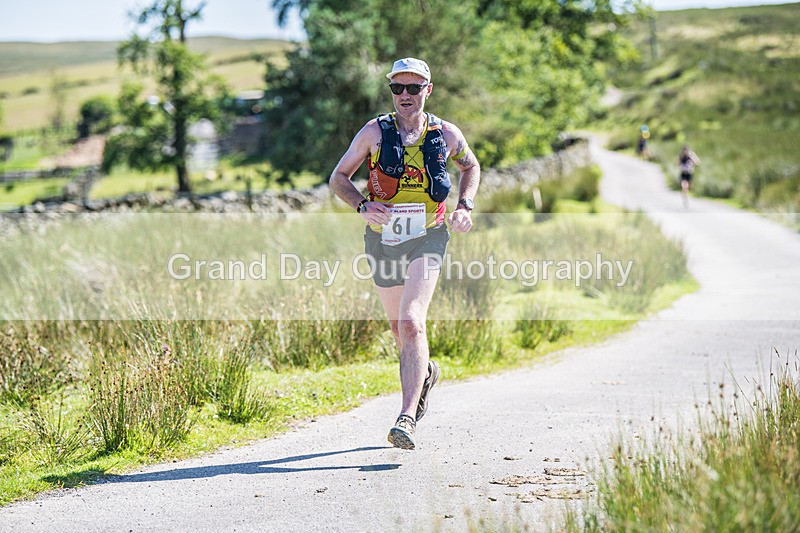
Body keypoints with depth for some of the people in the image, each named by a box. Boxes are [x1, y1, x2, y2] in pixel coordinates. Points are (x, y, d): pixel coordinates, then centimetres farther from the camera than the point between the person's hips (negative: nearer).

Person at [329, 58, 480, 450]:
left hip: (427, 240, -2)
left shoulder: (446, 134, 0)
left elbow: (471, 167, 20)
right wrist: (363, 205, -17)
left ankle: (407, 419, -25)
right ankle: (425, 372, 51)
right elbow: (339, 177, 2)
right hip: (382, 239, 2)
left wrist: (465, 206, 3)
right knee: (399, 329, 17)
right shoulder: (374, 132, -3)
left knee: (411, 324, -20)